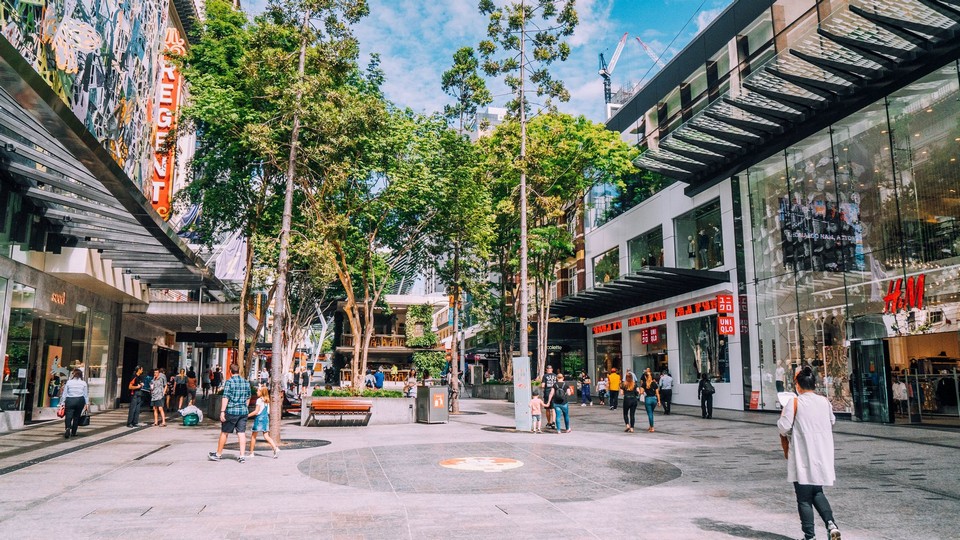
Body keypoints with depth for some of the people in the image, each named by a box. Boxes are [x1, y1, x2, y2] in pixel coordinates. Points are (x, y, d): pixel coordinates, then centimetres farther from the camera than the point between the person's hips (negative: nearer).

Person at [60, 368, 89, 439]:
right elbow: (86, 394, 4)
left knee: (68, 416, -3)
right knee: (76, 417, 11)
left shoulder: (68, 382, 2)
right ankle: (73, 432, 16)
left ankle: (67, 428, -30)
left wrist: (63, 403, 9)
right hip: (80, 401, 1)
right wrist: (87, 404, 9)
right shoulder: (83, 383, 2)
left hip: (69, 401, -1)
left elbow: (64, 393, 4)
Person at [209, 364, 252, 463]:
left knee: (224, 433, 9)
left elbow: (225, 398, -15)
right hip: (243, 411, 4)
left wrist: (222, 411, -15)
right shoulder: (246, 382, 8)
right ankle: (242, 456, 1)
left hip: (231, 411, -4)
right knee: (241, 433, 4)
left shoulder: (229, 382, -9)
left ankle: (218, 454, 20)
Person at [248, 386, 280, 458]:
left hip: (259, 418, -7)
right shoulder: (267, 400, 12)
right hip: (266, 418, 7)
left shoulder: (259, 400, -11)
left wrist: (248, 415, -7)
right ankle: (276, 448, -15)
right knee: (266, 436, 2)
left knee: (253, 436, 8)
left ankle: (251, 452, 15)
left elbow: (256, 411, -14)